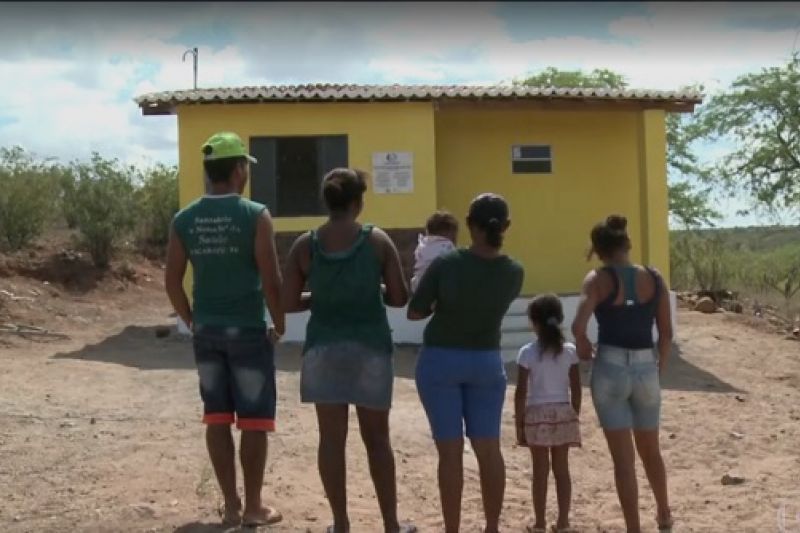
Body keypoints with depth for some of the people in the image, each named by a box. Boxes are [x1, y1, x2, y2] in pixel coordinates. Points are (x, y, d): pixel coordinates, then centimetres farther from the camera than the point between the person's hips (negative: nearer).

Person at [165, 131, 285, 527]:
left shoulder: (184, 220, 3)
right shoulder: (255, 215, -10)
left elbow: (172, 281, 5)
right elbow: (271, 280, -13)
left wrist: (193, 322, 17)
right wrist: (279, 324, 1)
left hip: (207, 331, 5)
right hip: (248, 330, -4)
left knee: (217, 418, 11)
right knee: (253, 420, 4)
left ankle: (231, 505, 17)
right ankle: (253, 507, 10)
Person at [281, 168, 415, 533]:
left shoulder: (305, 245, -1)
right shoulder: (378, 241, -5)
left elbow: (288, 303, -1)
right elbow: (400, 298, -4)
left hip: (324, 348, 1)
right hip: (370, 347, -1)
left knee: (332, 438, 8)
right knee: (377, 438, 10)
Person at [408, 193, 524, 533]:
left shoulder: (446, 264, -17)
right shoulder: (513, 272, -8)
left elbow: (414, 312, -10)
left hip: (441, 361, -2)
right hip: (487, 362, 3)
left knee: (451, 450, 1)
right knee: (489, 448, 9)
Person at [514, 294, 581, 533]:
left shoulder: (528, 352, -10)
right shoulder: (570, 351, -2)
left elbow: (521, 393, -9)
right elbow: (576, 391, 1)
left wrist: (519, 423, -1)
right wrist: (575, 417, 12)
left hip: (537, 415, -2)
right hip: (563, 414, 2)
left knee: (540, 472, 5)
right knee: (562, 470, 11)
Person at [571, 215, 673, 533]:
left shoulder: (598, 279, -7)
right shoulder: (655, 278, 3)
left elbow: (578, 326, -20)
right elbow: (666, 333, 5)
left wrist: (584, 349, 0)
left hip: (610, 369, -3)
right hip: (646, 369, 4)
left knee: (623, 458, 5)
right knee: (650, 451, 25)